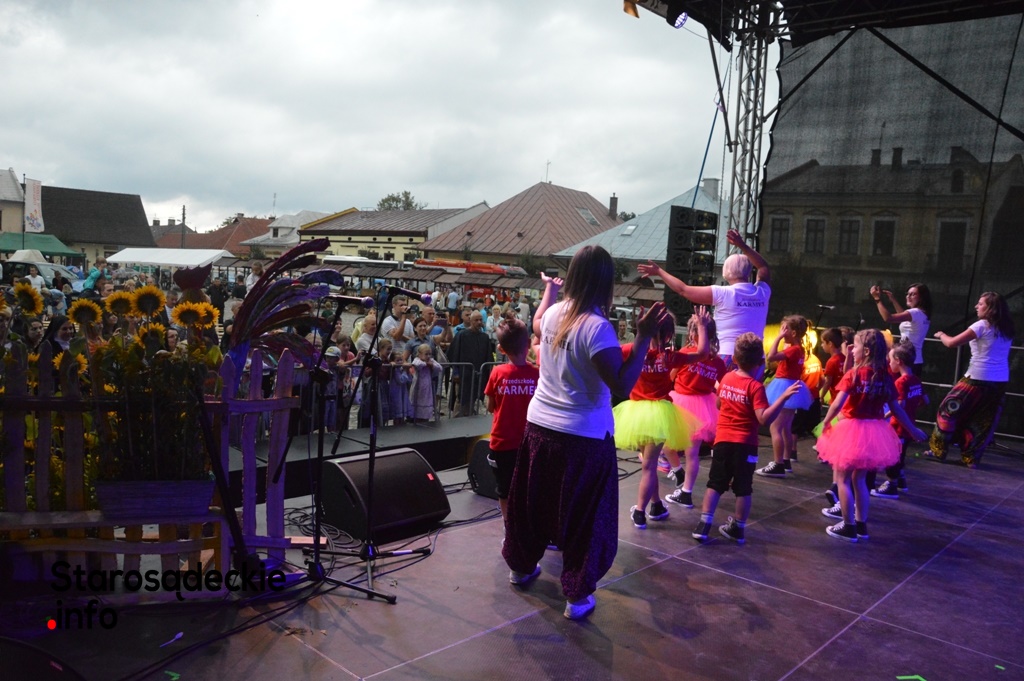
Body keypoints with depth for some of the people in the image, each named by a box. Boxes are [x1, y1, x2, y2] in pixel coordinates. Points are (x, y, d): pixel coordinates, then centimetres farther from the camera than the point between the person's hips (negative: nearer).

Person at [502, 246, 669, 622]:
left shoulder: (553, 313, 1)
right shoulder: (597, 327, -21)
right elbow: (622, 384, -24)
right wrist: (644, 337, -22)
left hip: (539, 425, 7)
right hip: (584, 436, -7)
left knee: (532, 501, 22)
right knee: (583, 515, 7)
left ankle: (521, 565, 42)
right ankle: (578, 594, 15)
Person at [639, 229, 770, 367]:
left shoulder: (723, 294, -6)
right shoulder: (762, 292, 7)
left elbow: (684, 290, 2)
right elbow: (764, 266, 29)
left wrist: (659, 272, 13)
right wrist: (742, 245, 29)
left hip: (729, 358, -5)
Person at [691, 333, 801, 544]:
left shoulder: (727, 378, 2)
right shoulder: (755, 386, -14)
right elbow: (764, 418, -22)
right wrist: (784, 397, -27)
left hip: (722, 440, 4)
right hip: (745, 444, -4)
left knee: (715, 484, 10)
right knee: (743, 488, 10)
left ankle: (703, 525, 7)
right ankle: (738, 528, 19)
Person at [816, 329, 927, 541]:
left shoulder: (854, 374, -14)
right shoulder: (885, 377, 2)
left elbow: (838, 404, -22)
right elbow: (896, 408, 7)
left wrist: (827, 421, -6)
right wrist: (912, 430, 19)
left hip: (853, 429, -6)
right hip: (875, 431, 6)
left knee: (843, 479, 7)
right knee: (859, 479, 19)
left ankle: (849, 527, 11)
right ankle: (861, 525, 26)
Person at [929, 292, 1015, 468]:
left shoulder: (982, 326, -11)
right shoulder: (1006, 329, 9)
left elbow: (952, 343, -11)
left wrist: (942, 335, 10)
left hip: (978, 379, -7)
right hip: (1000, 382, 7)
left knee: (948, 411, 5)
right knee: (984, 422, 10)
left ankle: (938, 450, 9)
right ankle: (971, 458, 13)